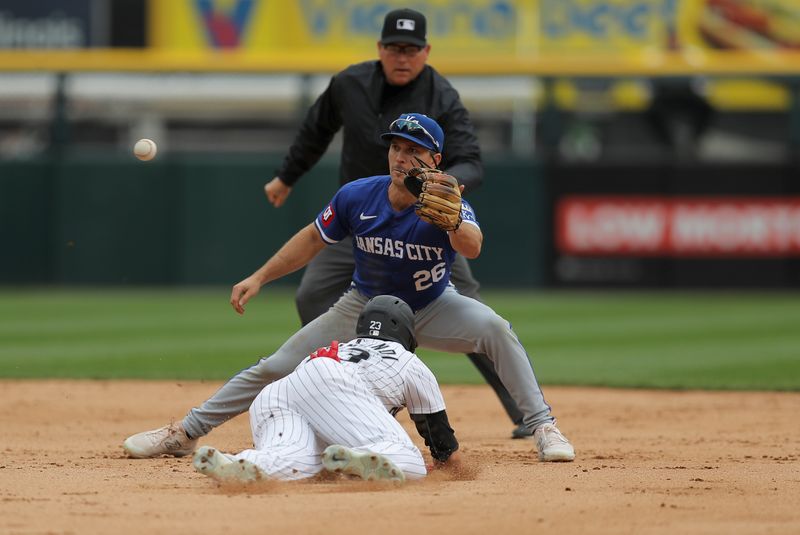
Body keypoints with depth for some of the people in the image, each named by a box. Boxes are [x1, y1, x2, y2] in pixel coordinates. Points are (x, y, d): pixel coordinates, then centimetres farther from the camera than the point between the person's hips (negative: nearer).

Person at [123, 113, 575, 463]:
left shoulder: (448, 205, -26)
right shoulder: (358, 197, -18)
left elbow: (472, 247, -48)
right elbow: (313, 240, -1)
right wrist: (258, 279, -4)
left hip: (432, 308, -2)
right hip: (365, 307, 2)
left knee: (494, 327, -32)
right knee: (276, 369, -3)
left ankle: (543, 428, -24)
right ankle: (184, 434, 8)